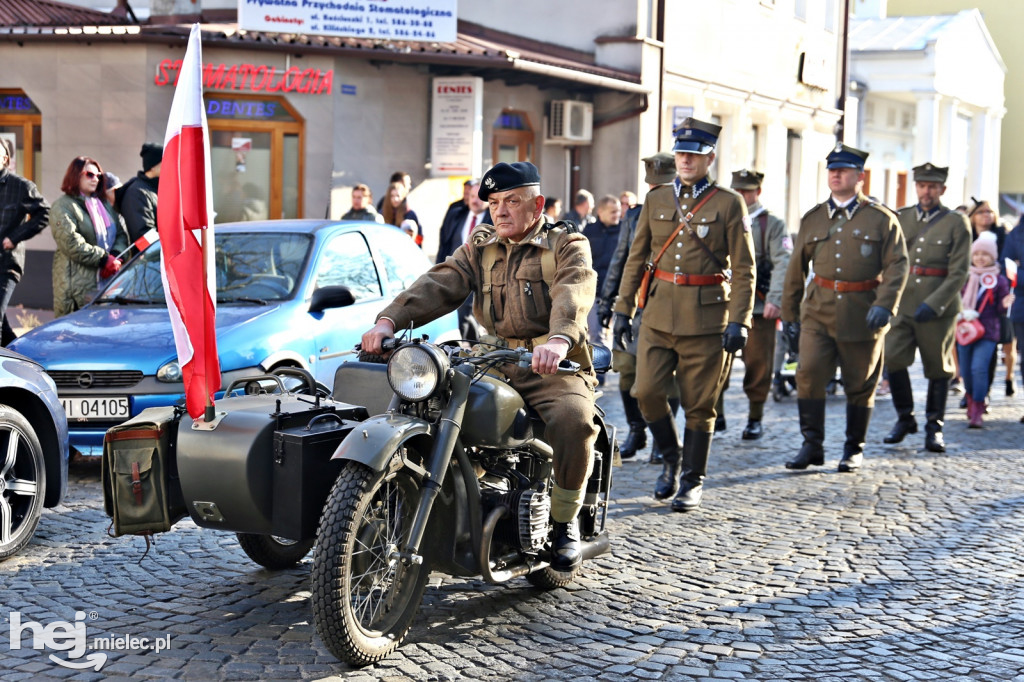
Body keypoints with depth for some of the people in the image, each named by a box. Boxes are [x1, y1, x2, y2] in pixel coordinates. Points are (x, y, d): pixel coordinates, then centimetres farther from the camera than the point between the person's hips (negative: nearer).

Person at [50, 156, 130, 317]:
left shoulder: (105, 204, 22)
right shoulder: (63, 206, 0)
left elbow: (121, 233, 16)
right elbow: (71, 243, -12)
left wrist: (115, 257, -5)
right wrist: (104, 259, -15)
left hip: (108, 281, 6)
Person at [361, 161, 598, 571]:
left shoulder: (567, 246, 3)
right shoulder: (479, 248, 18)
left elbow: (573, 293, -19)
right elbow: (439, 284, 1)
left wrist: (559, 339, -41)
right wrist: (389, 320, -18)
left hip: (554, 369, -4)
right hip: (491, 365, 4)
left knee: (573, 420, -32)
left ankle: (565, 521, -11)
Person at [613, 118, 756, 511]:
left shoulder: (729, 204, -1)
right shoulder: (656, 199, 9)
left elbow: (744, 269, -3)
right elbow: (636, 258, 13)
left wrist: (739, 321, -11)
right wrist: (623, 309, 9)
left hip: (706, 316, -3)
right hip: (659, 313, 3)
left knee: (699, 404, 3)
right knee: (646, 391, -5)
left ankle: (693, 480, 17)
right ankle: (671, 458, 20)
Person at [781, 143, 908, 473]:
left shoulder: (881, 218, 1)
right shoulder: (812, 219, 10)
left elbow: (897, 266, -4)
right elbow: (796, 268, 15)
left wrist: (884, 304, -18)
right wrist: (789, 312, 15)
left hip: (863, 313, -2)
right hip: (818, 310, 2)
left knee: (860, 384, 6)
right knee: (809, 374, -10)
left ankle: (855, 449, 21)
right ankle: (812, 445, -1)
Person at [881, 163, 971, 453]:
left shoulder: (956, 224, 1)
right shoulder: (900, 218, 10)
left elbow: (959, 273, -6)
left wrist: (933, 304, -16)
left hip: (939, 308, -2)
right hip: (902, 305, 2)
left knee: (938, 368, 5)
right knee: (893, 359, -10)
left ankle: (934, 427, 18)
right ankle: (904, 418, 9)